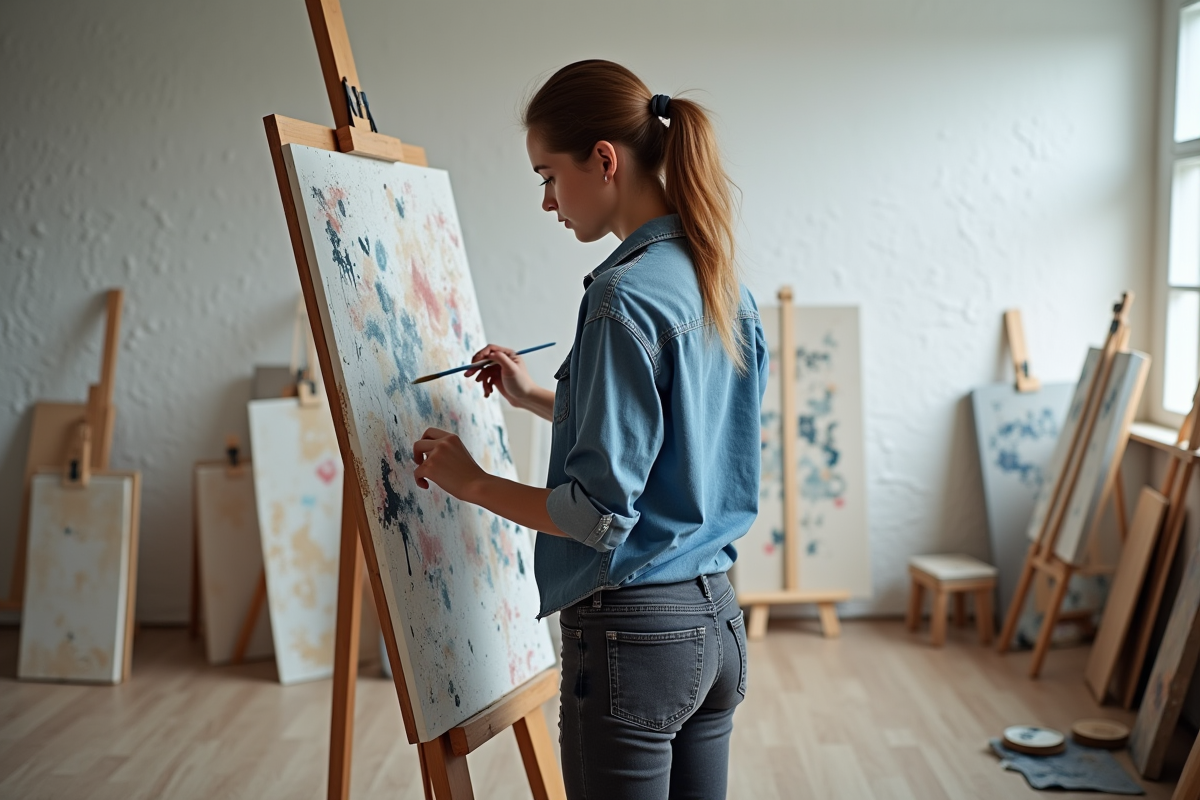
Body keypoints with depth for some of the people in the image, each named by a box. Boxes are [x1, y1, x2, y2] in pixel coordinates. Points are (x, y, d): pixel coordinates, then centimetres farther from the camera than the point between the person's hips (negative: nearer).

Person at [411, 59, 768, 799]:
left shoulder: (624, 298, -19)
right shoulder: (724, 285, 7)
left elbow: (602, 510, -21)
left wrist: (470, 482, -8)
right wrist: (538, 398, 18)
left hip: (634, 631, -8)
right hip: (715, 618, 9)